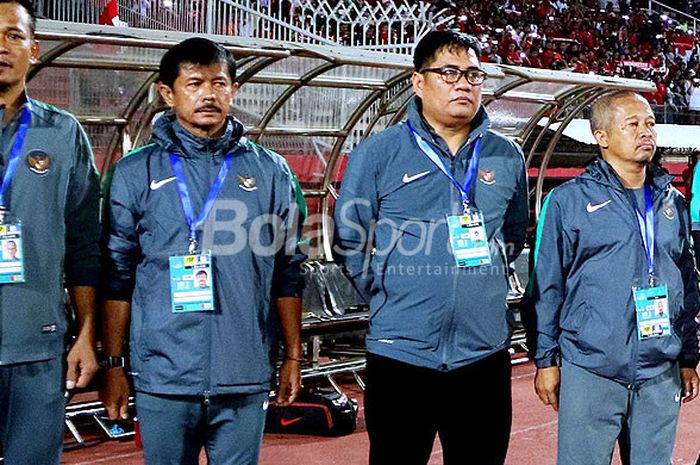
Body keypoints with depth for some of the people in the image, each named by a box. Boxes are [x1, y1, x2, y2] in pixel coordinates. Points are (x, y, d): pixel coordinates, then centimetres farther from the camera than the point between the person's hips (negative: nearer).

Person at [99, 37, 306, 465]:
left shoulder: (270, 171, 6)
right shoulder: (136, 173, 3)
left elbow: (287, 273, 10)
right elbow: (117, 277, 4)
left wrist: (293, 357, 8)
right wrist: (114, 364, 2)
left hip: (246, 380, 1)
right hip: (163, 377, -1)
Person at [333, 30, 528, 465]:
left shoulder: (507, 157, 9)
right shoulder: (379, 152, -3)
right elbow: (349, 239, 2)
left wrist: (488, 277, 13)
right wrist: (385, 293, -1)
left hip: (485, 352, 3)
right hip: (401, 352, -3)